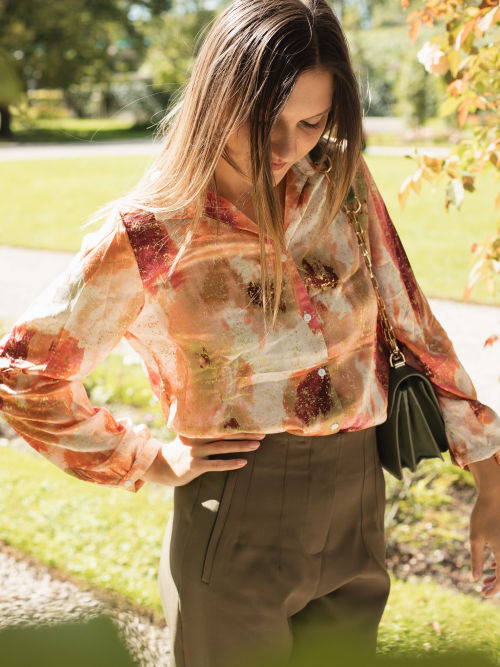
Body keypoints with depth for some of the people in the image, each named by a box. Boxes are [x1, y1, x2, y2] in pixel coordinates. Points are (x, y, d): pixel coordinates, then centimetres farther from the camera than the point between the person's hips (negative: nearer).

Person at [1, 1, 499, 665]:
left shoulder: (342, 181, -2)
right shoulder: (148, 236, -14)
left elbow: (411, 322, 3)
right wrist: (152, 459, -7)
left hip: (359, 511, 5)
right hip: (240, 525, -4)